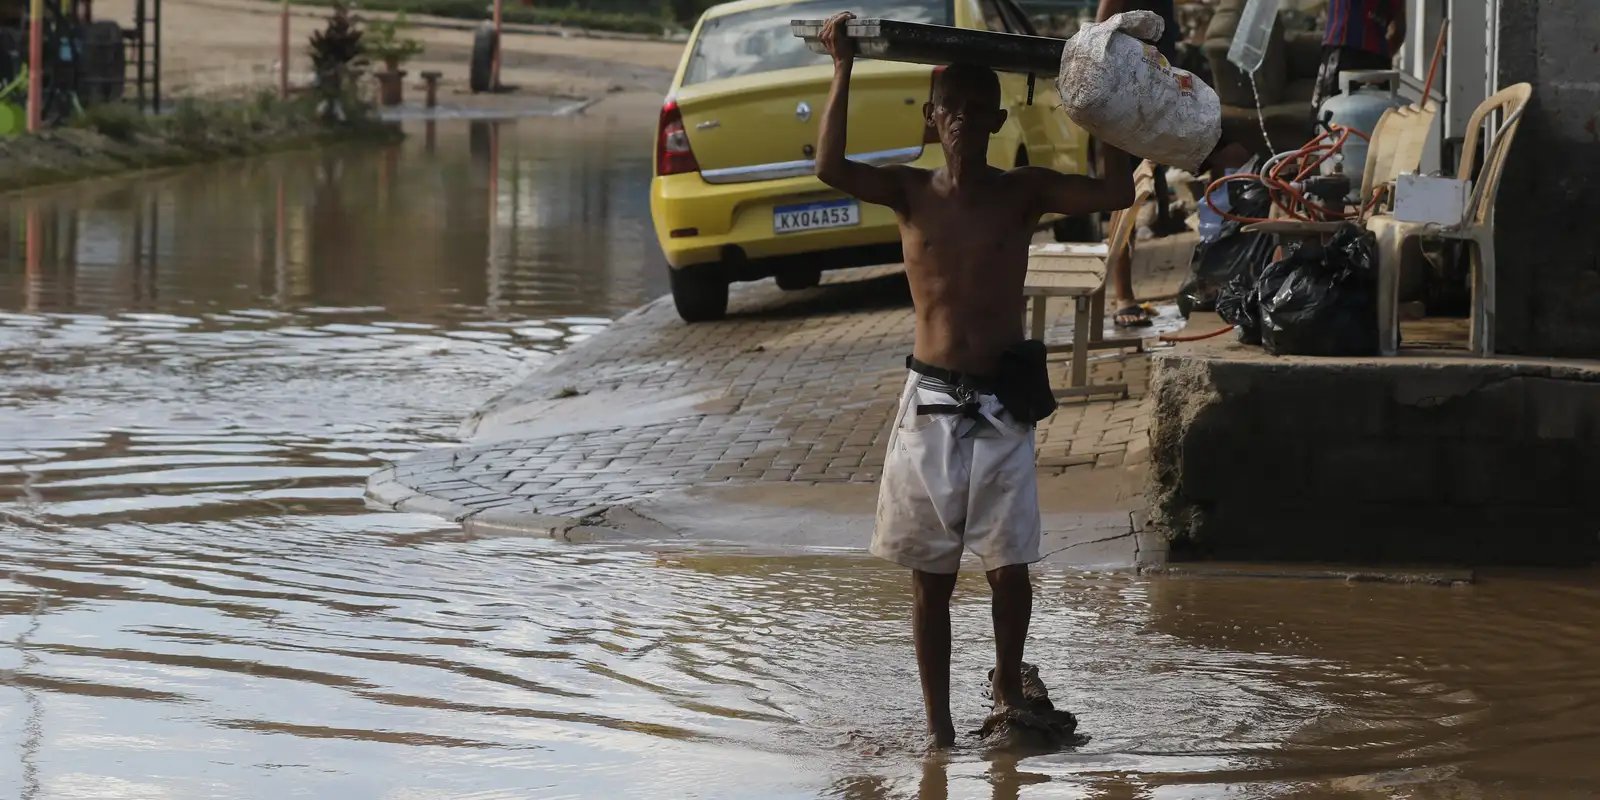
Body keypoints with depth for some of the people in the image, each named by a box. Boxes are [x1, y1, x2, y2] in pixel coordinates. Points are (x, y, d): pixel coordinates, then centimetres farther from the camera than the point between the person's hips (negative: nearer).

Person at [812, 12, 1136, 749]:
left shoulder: (1023, 192, 1)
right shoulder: (910, 192, -1)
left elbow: (1116, 192, -10)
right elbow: (830, 169, -19)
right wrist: (843, 71, -19)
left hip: (1001, 405, 0)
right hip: (929, 403, 0)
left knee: (1008, 568, 0)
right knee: (931, 575, 5)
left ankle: (1008, 684, 27)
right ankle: (937, 719, 14)